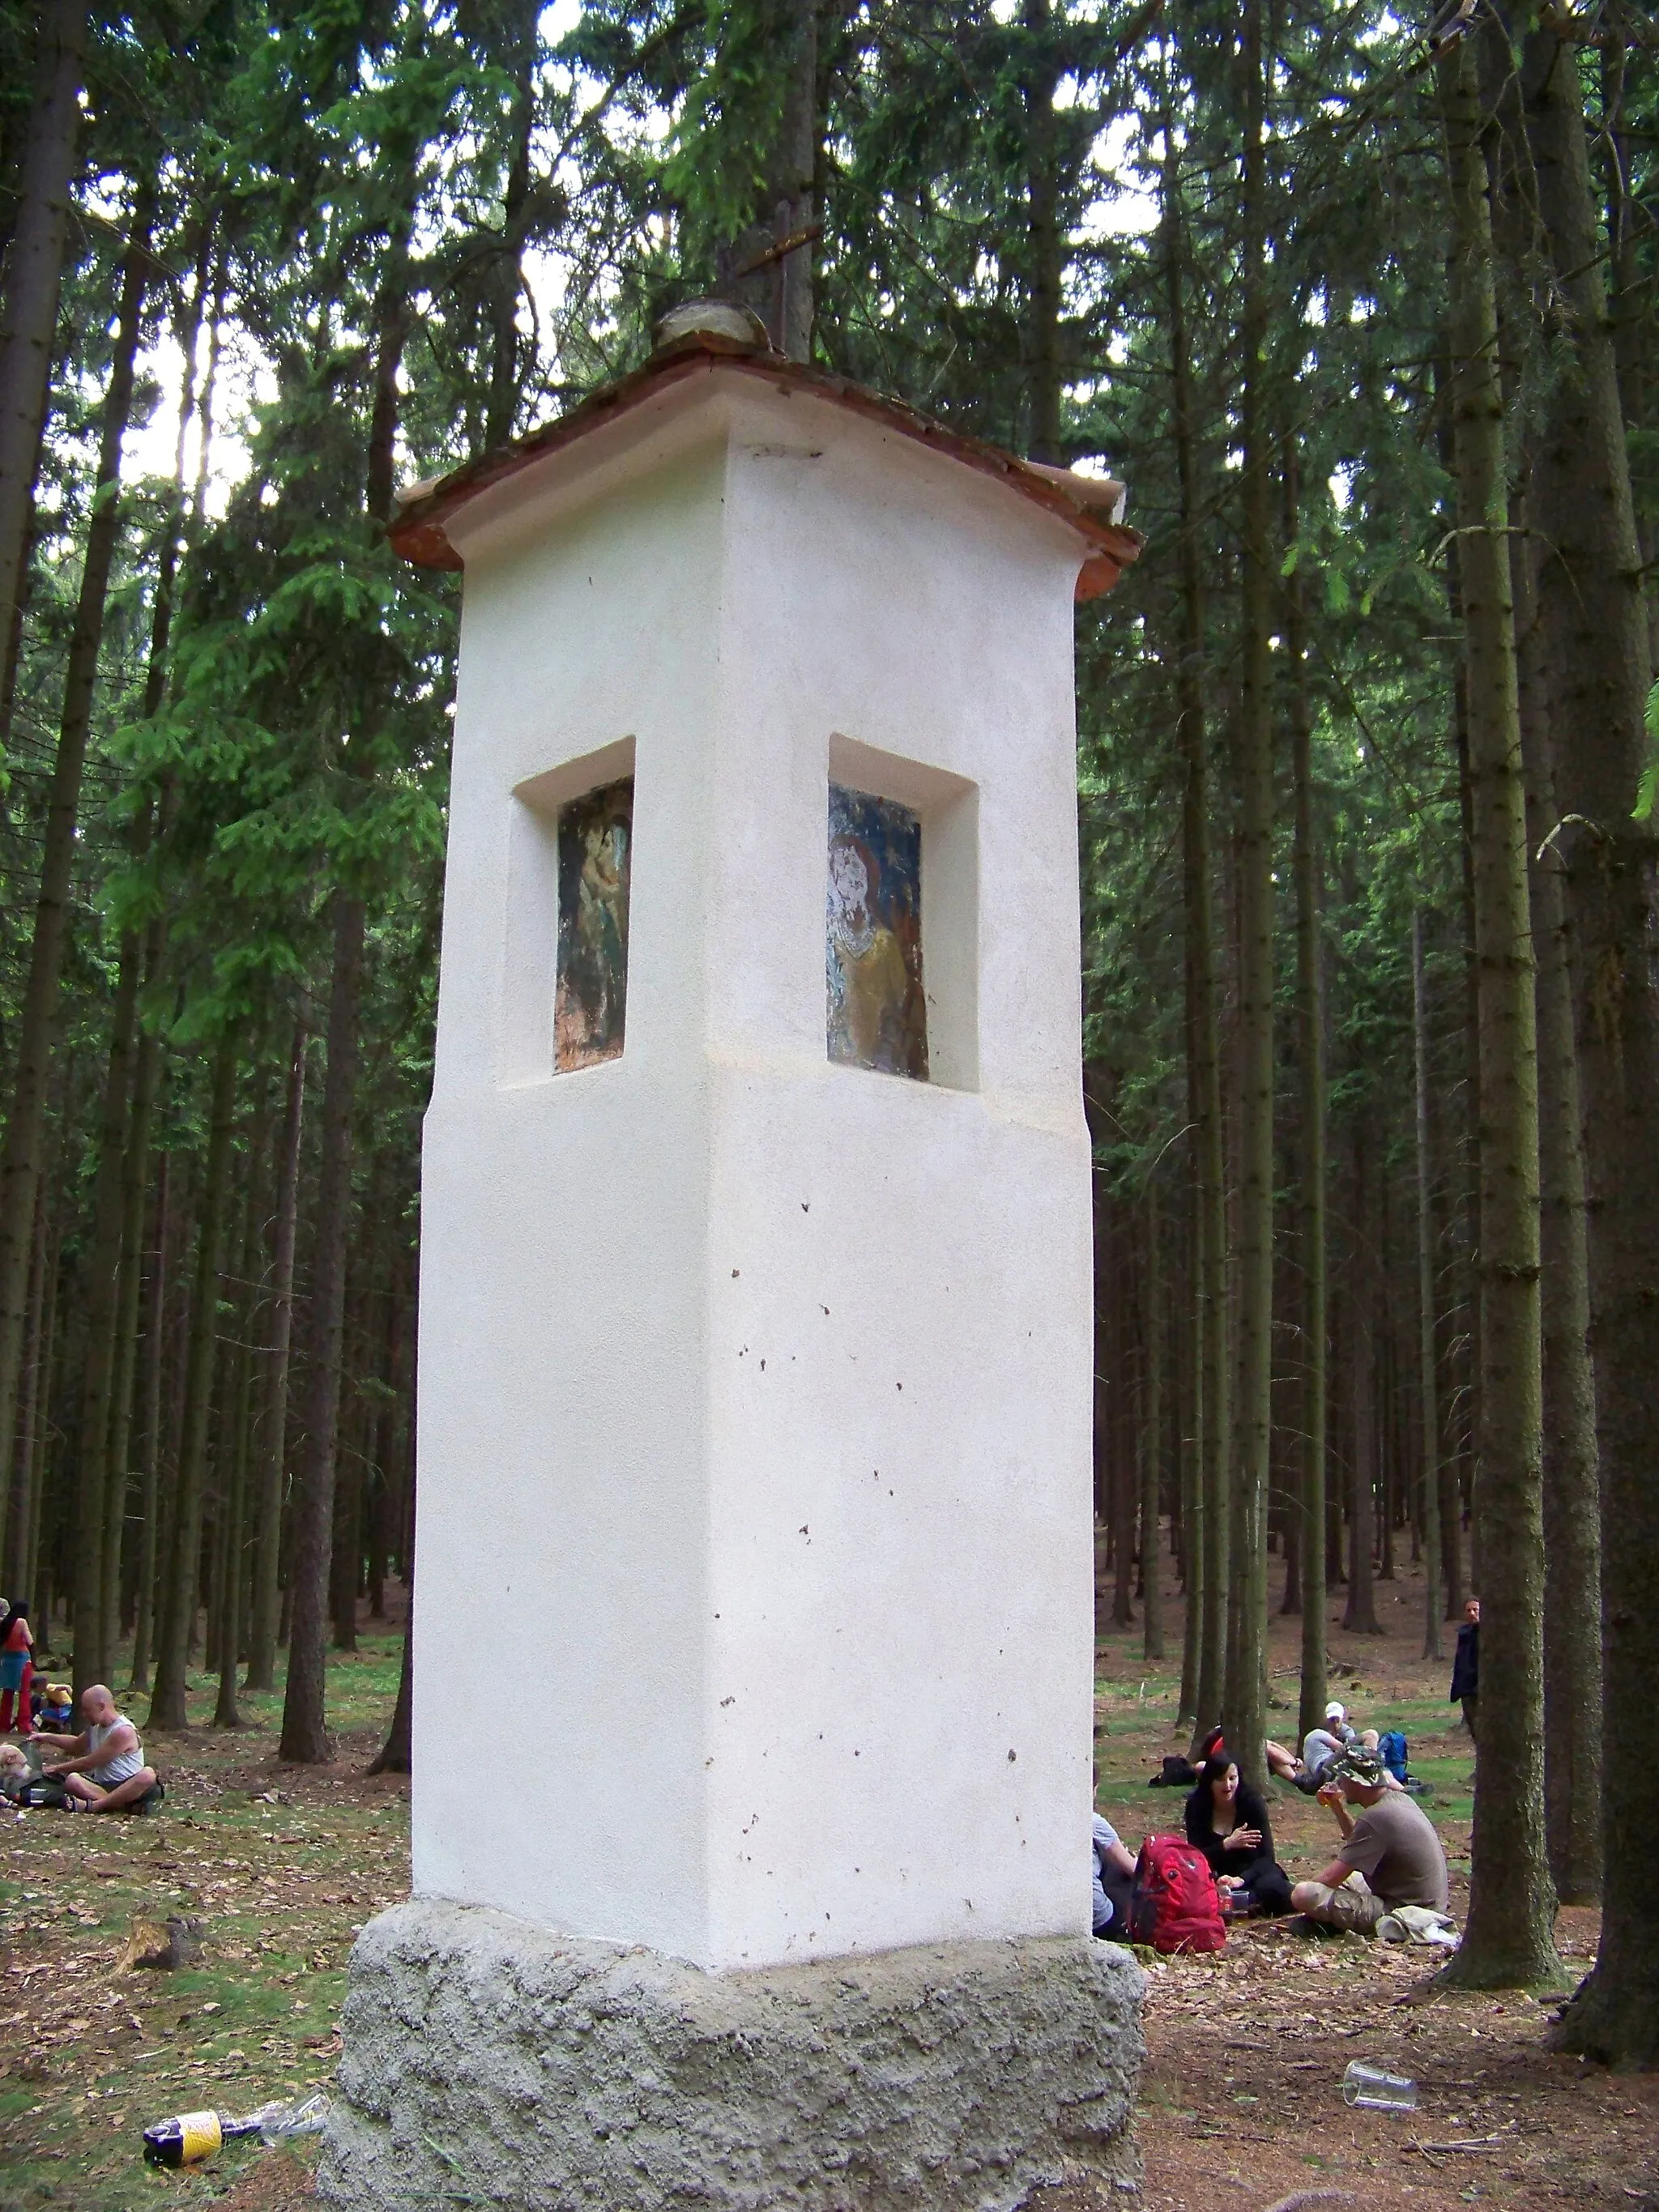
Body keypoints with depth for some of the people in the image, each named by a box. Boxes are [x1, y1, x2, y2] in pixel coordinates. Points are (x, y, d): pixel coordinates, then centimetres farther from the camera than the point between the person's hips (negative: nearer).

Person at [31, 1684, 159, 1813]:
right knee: (72, 1780, -24)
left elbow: (91, 1763, -13)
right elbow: (77, 1746, 35)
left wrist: (58, 1768, -3)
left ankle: (93, 1805, -49)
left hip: (126, 1788, -7)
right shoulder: (95, 1727, 13)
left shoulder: (123, 1731, -15)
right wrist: (48, 1738, 25)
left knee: (148, 1774, -41)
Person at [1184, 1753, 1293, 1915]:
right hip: (1216, 1875, 1)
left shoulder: (1252, 1801, -12)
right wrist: (1227, 1844, -32)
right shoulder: (1196, 1806, -9)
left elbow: (1266, 1856, -16)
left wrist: (1241, 1879, -33)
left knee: (1272, 1888, -36)